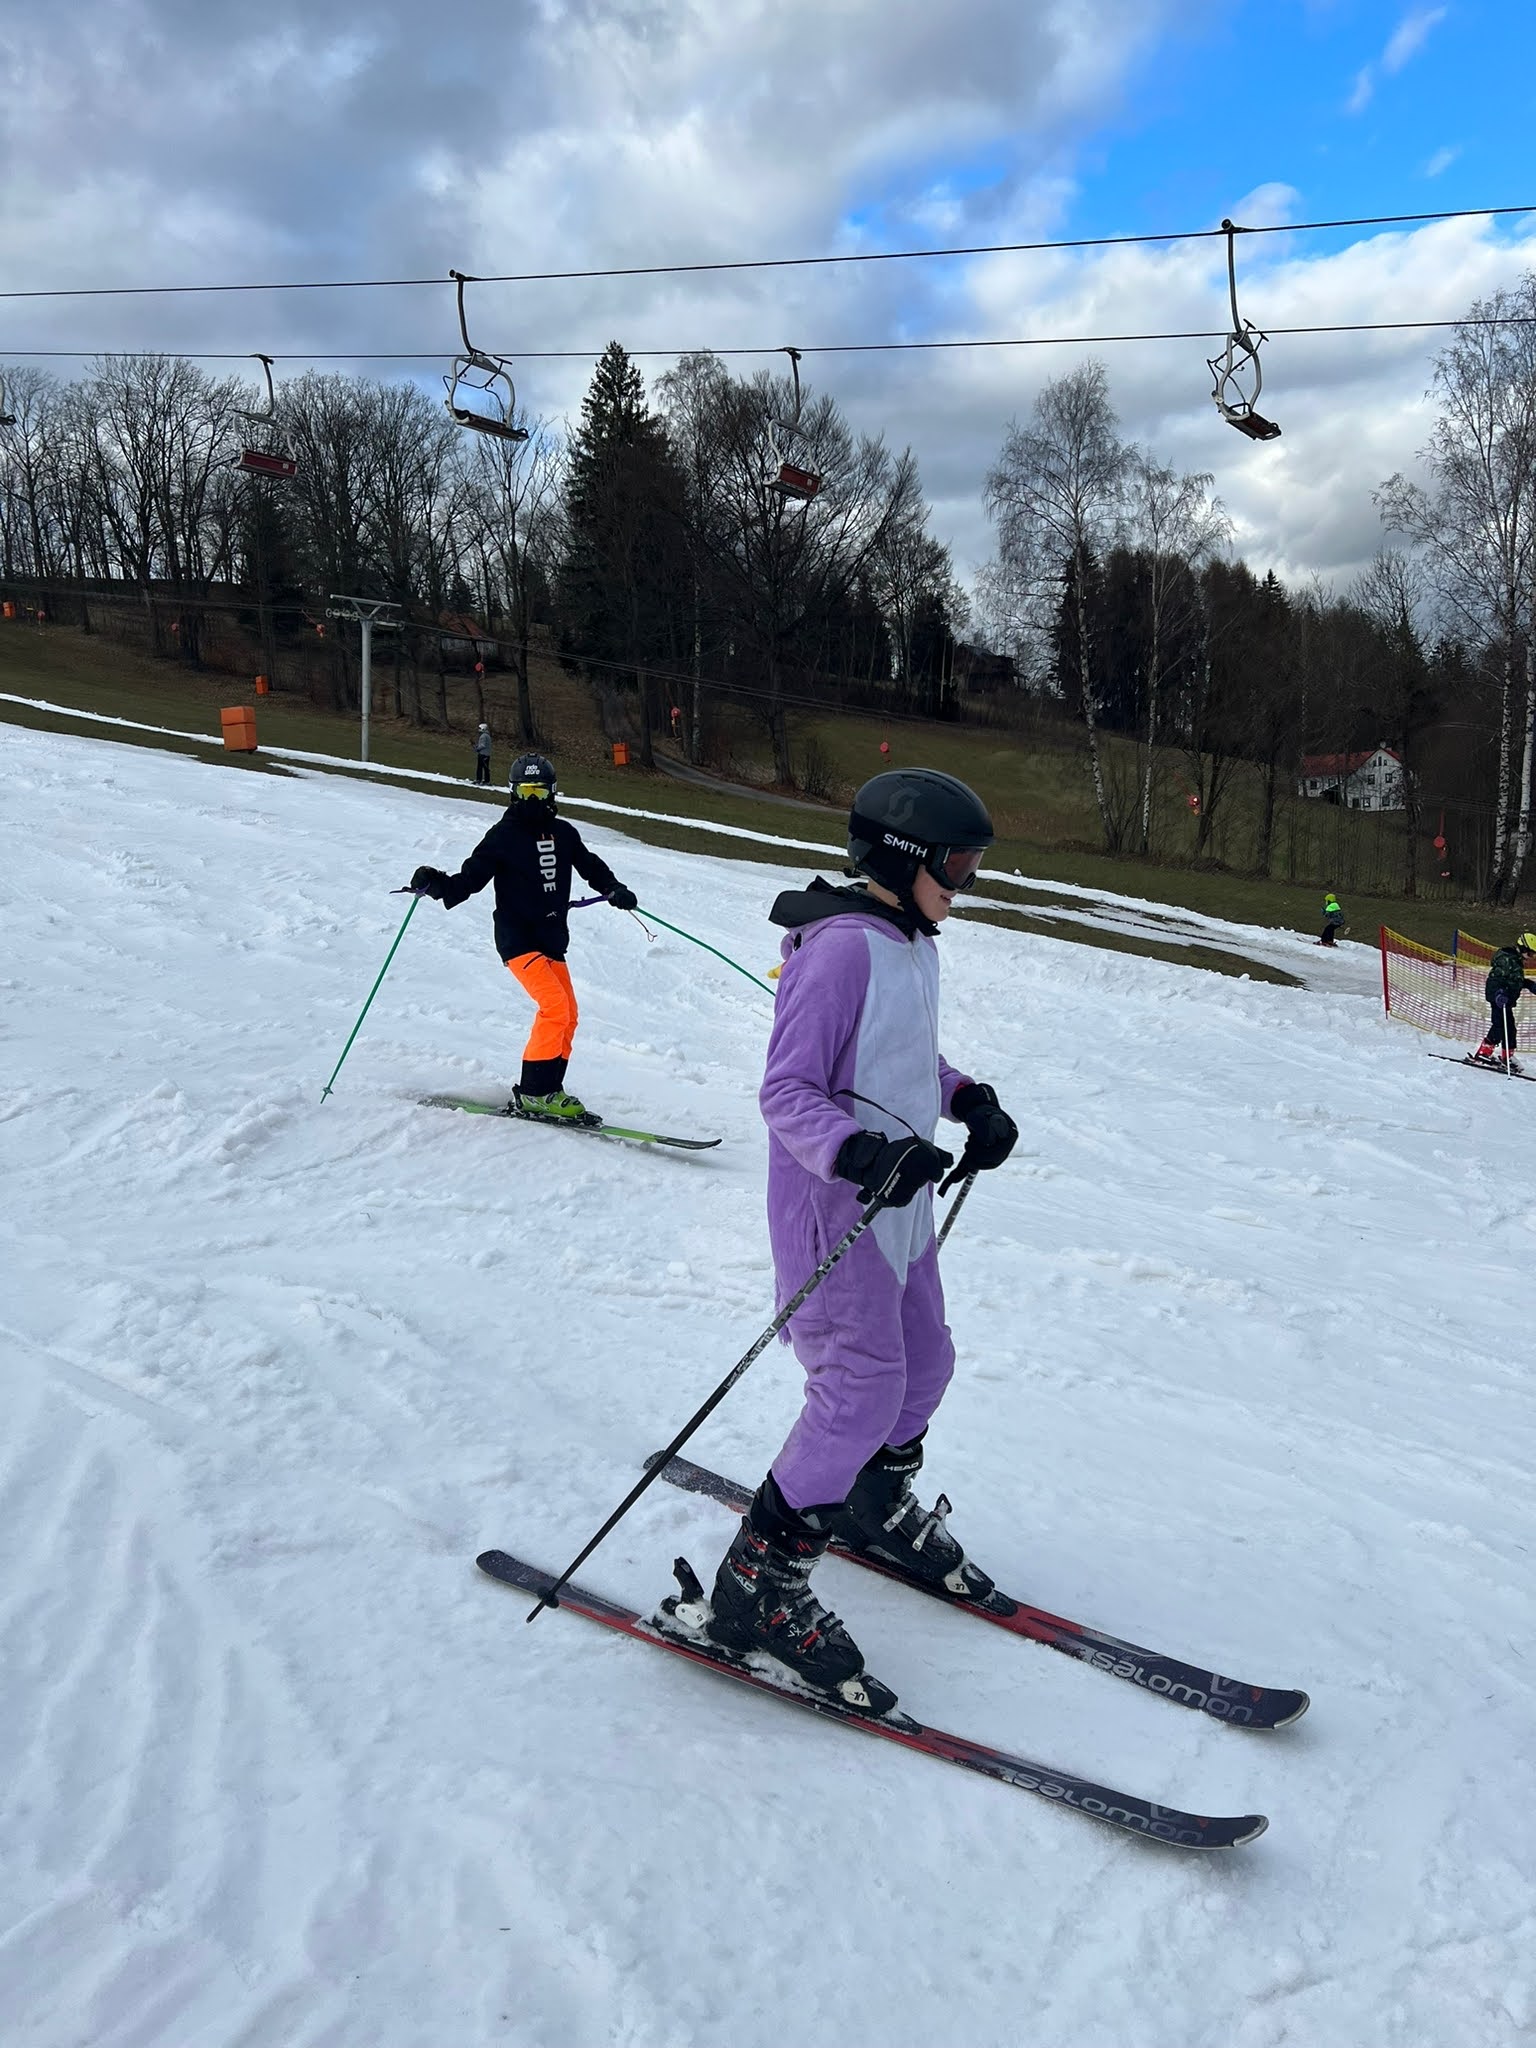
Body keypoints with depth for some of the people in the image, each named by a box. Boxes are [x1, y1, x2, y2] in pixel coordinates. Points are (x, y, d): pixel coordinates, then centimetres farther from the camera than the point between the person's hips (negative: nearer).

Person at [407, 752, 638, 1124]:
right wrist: (436, 884, -23)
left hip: (552, 939, 7)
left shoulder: (563, 834, 10)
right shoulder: (503, 835, -4)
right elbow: (471, 878, -5)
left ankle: (548, 1089, 17)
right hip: (518, 937, -7)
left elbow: (590, 866, 23)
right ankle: (533, 1093, -15)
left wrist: (615, 890, 7)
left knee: (567, 1015, 7)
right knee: (555, 1006, -21)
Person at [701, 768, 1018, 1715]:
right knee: (864, 1386, -12)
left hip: (900, 1202, 10)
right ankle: (757, 1584, 2)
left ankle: (875, 1504, 45)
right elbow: (787, 1092, -23)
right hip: (834, 1205, -9)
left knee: (925, 1363, 19)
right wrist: (863, 1153, -37)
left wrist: (969, 1100, 8)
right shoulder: (841, 947, -21)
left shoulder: (914, 942, 8)